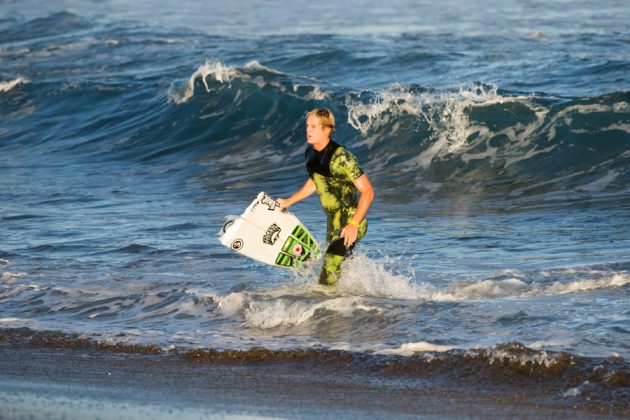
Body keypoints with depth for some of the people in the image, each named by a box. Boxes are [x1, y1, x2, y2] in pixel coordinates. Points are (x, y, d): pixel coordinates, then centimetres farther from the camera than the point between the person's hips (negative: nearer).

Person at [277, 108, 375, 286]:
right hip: (333, 222, 9)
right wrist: (289, 202, 26)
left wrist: (354, 224, -28)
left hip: (351, 222, -9)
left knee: (332, 261, -21)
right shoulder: (311, 153, 2)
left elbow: (368, 191, -23)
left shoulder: (340, 157, -24)